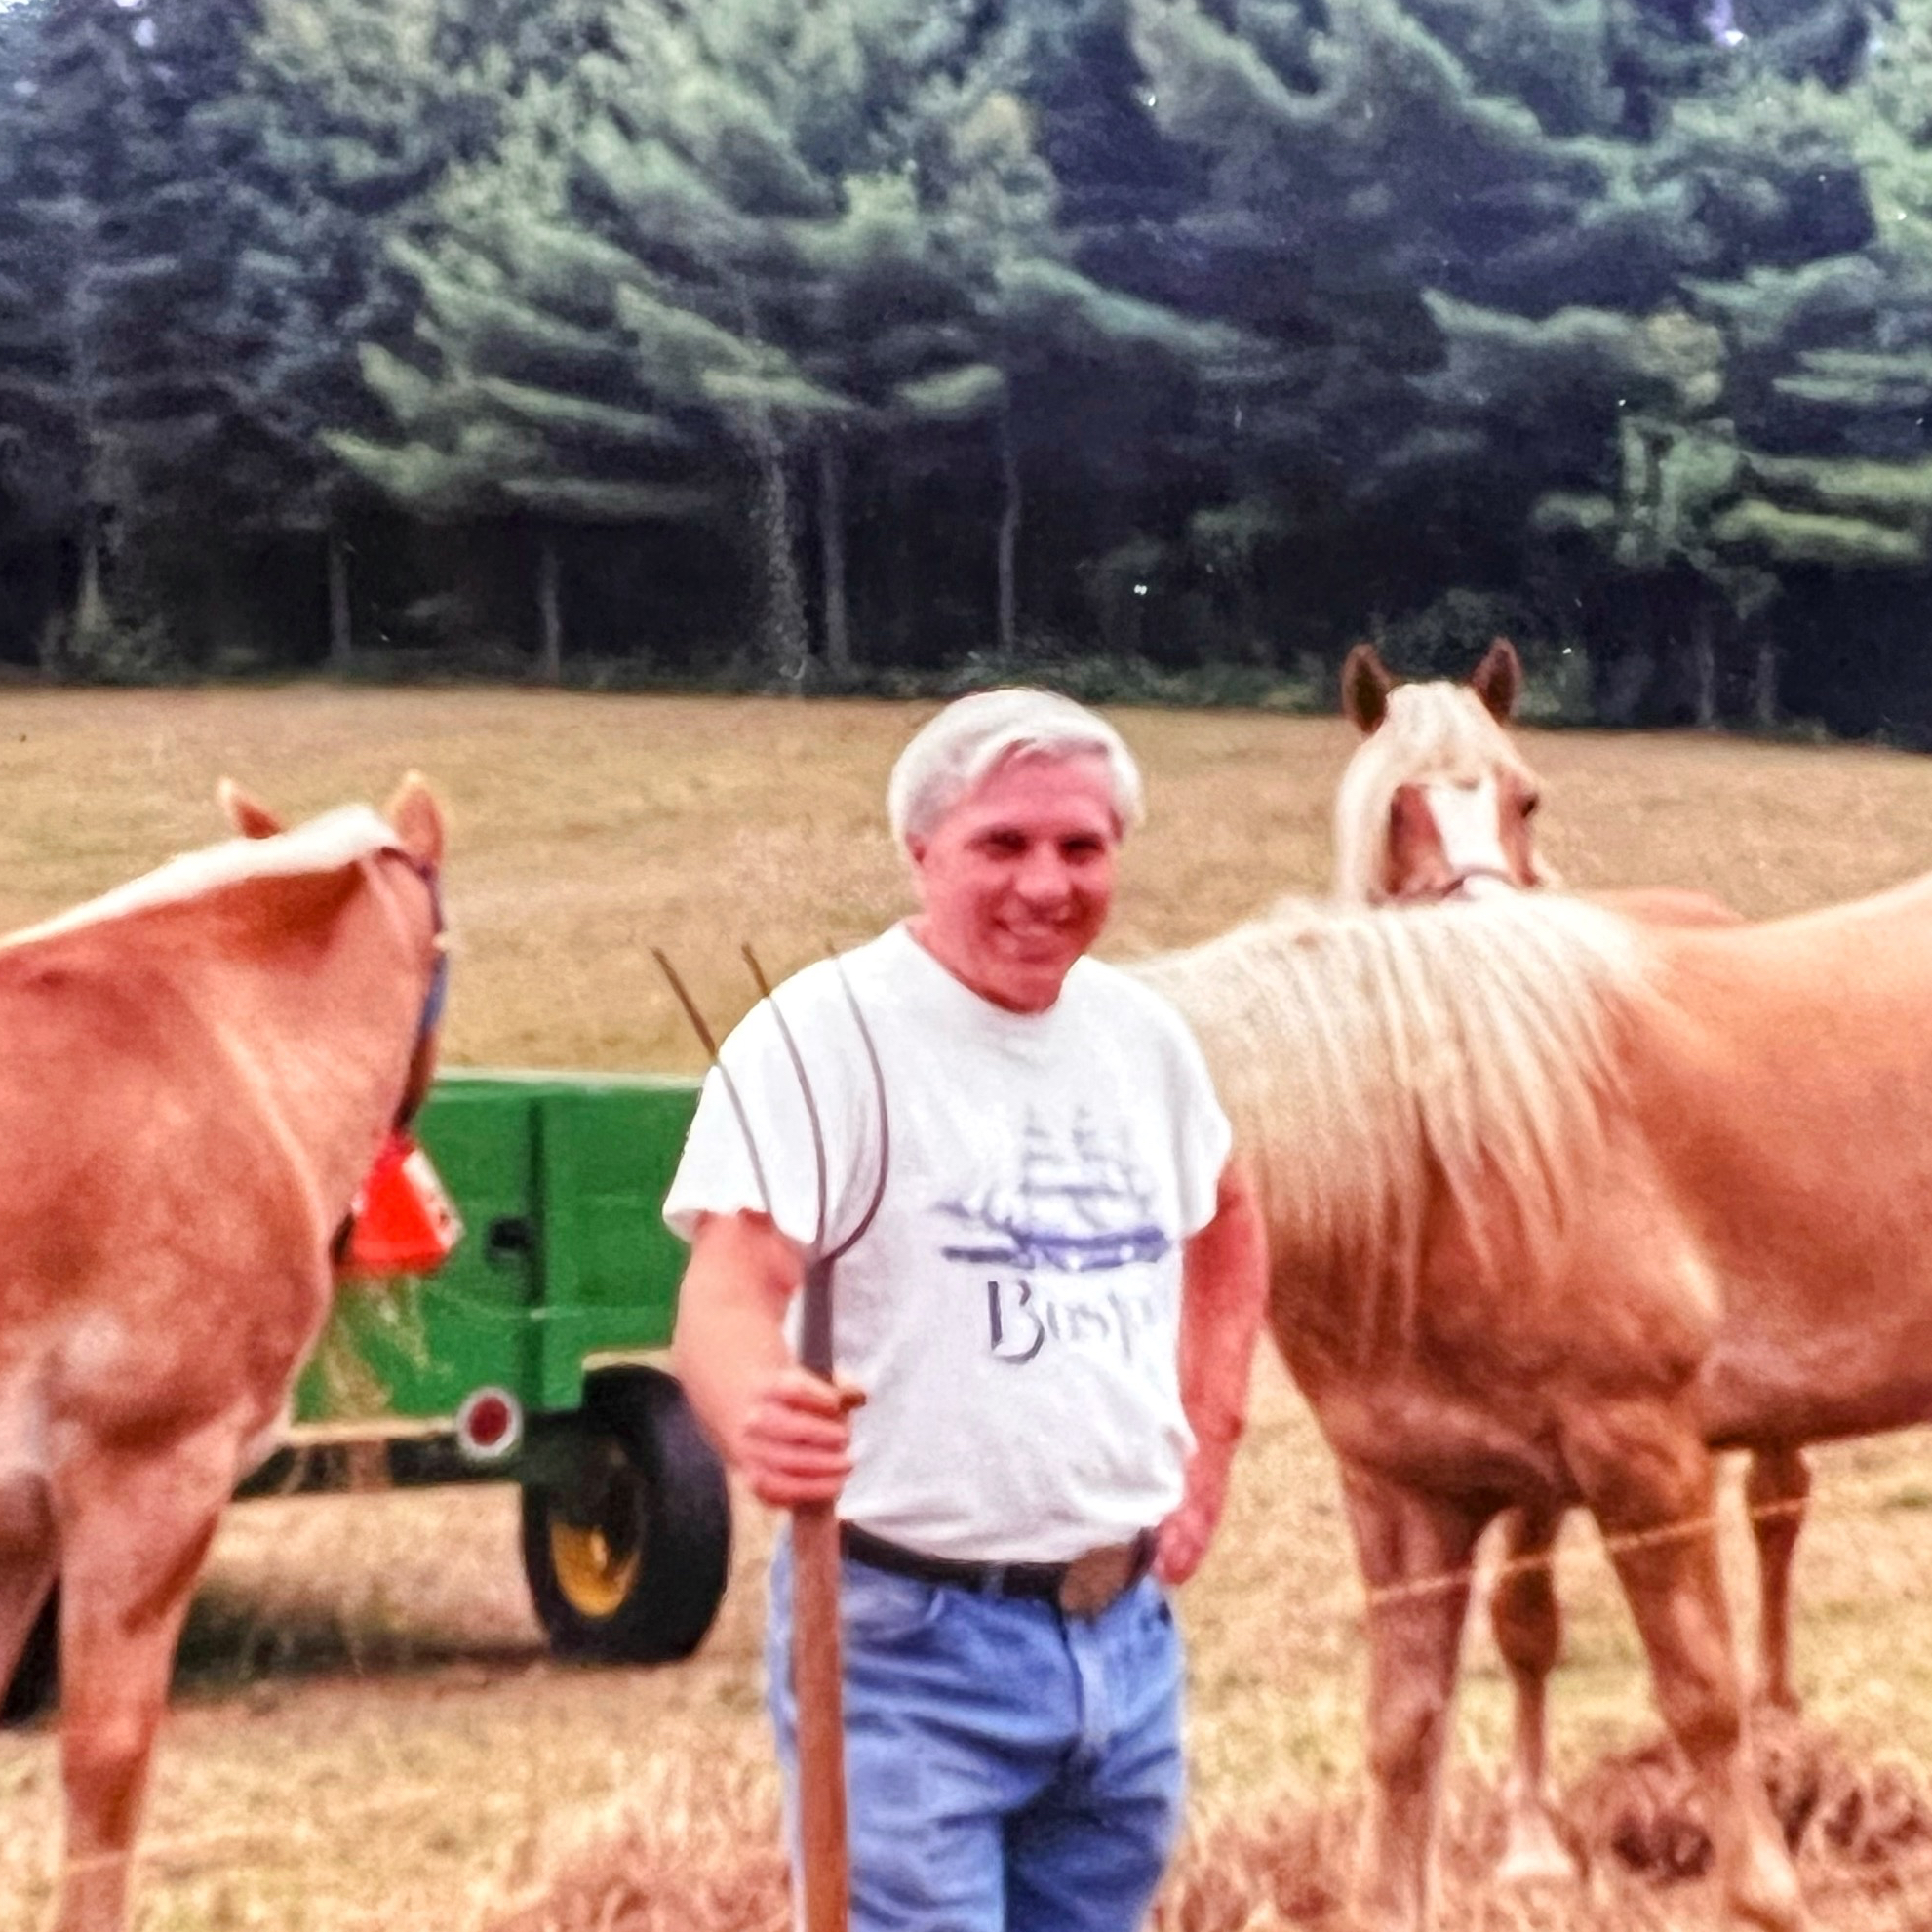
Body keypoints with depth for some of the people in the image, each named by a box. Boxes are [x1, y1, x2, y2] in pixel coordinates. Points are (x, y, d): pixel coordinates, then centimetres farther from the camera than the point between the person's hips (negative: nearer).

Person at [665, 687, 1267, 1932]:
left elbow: (1229, 1223, 27)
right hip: (907, 1643, -6)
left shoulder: (1146, 1035, 8)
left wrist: (1210, 1441, 16)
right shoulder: (823, 1033, -12)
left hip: (1129, 1632, 7)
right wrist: (755, 1414, -46)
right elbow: (730, 1284, -24)